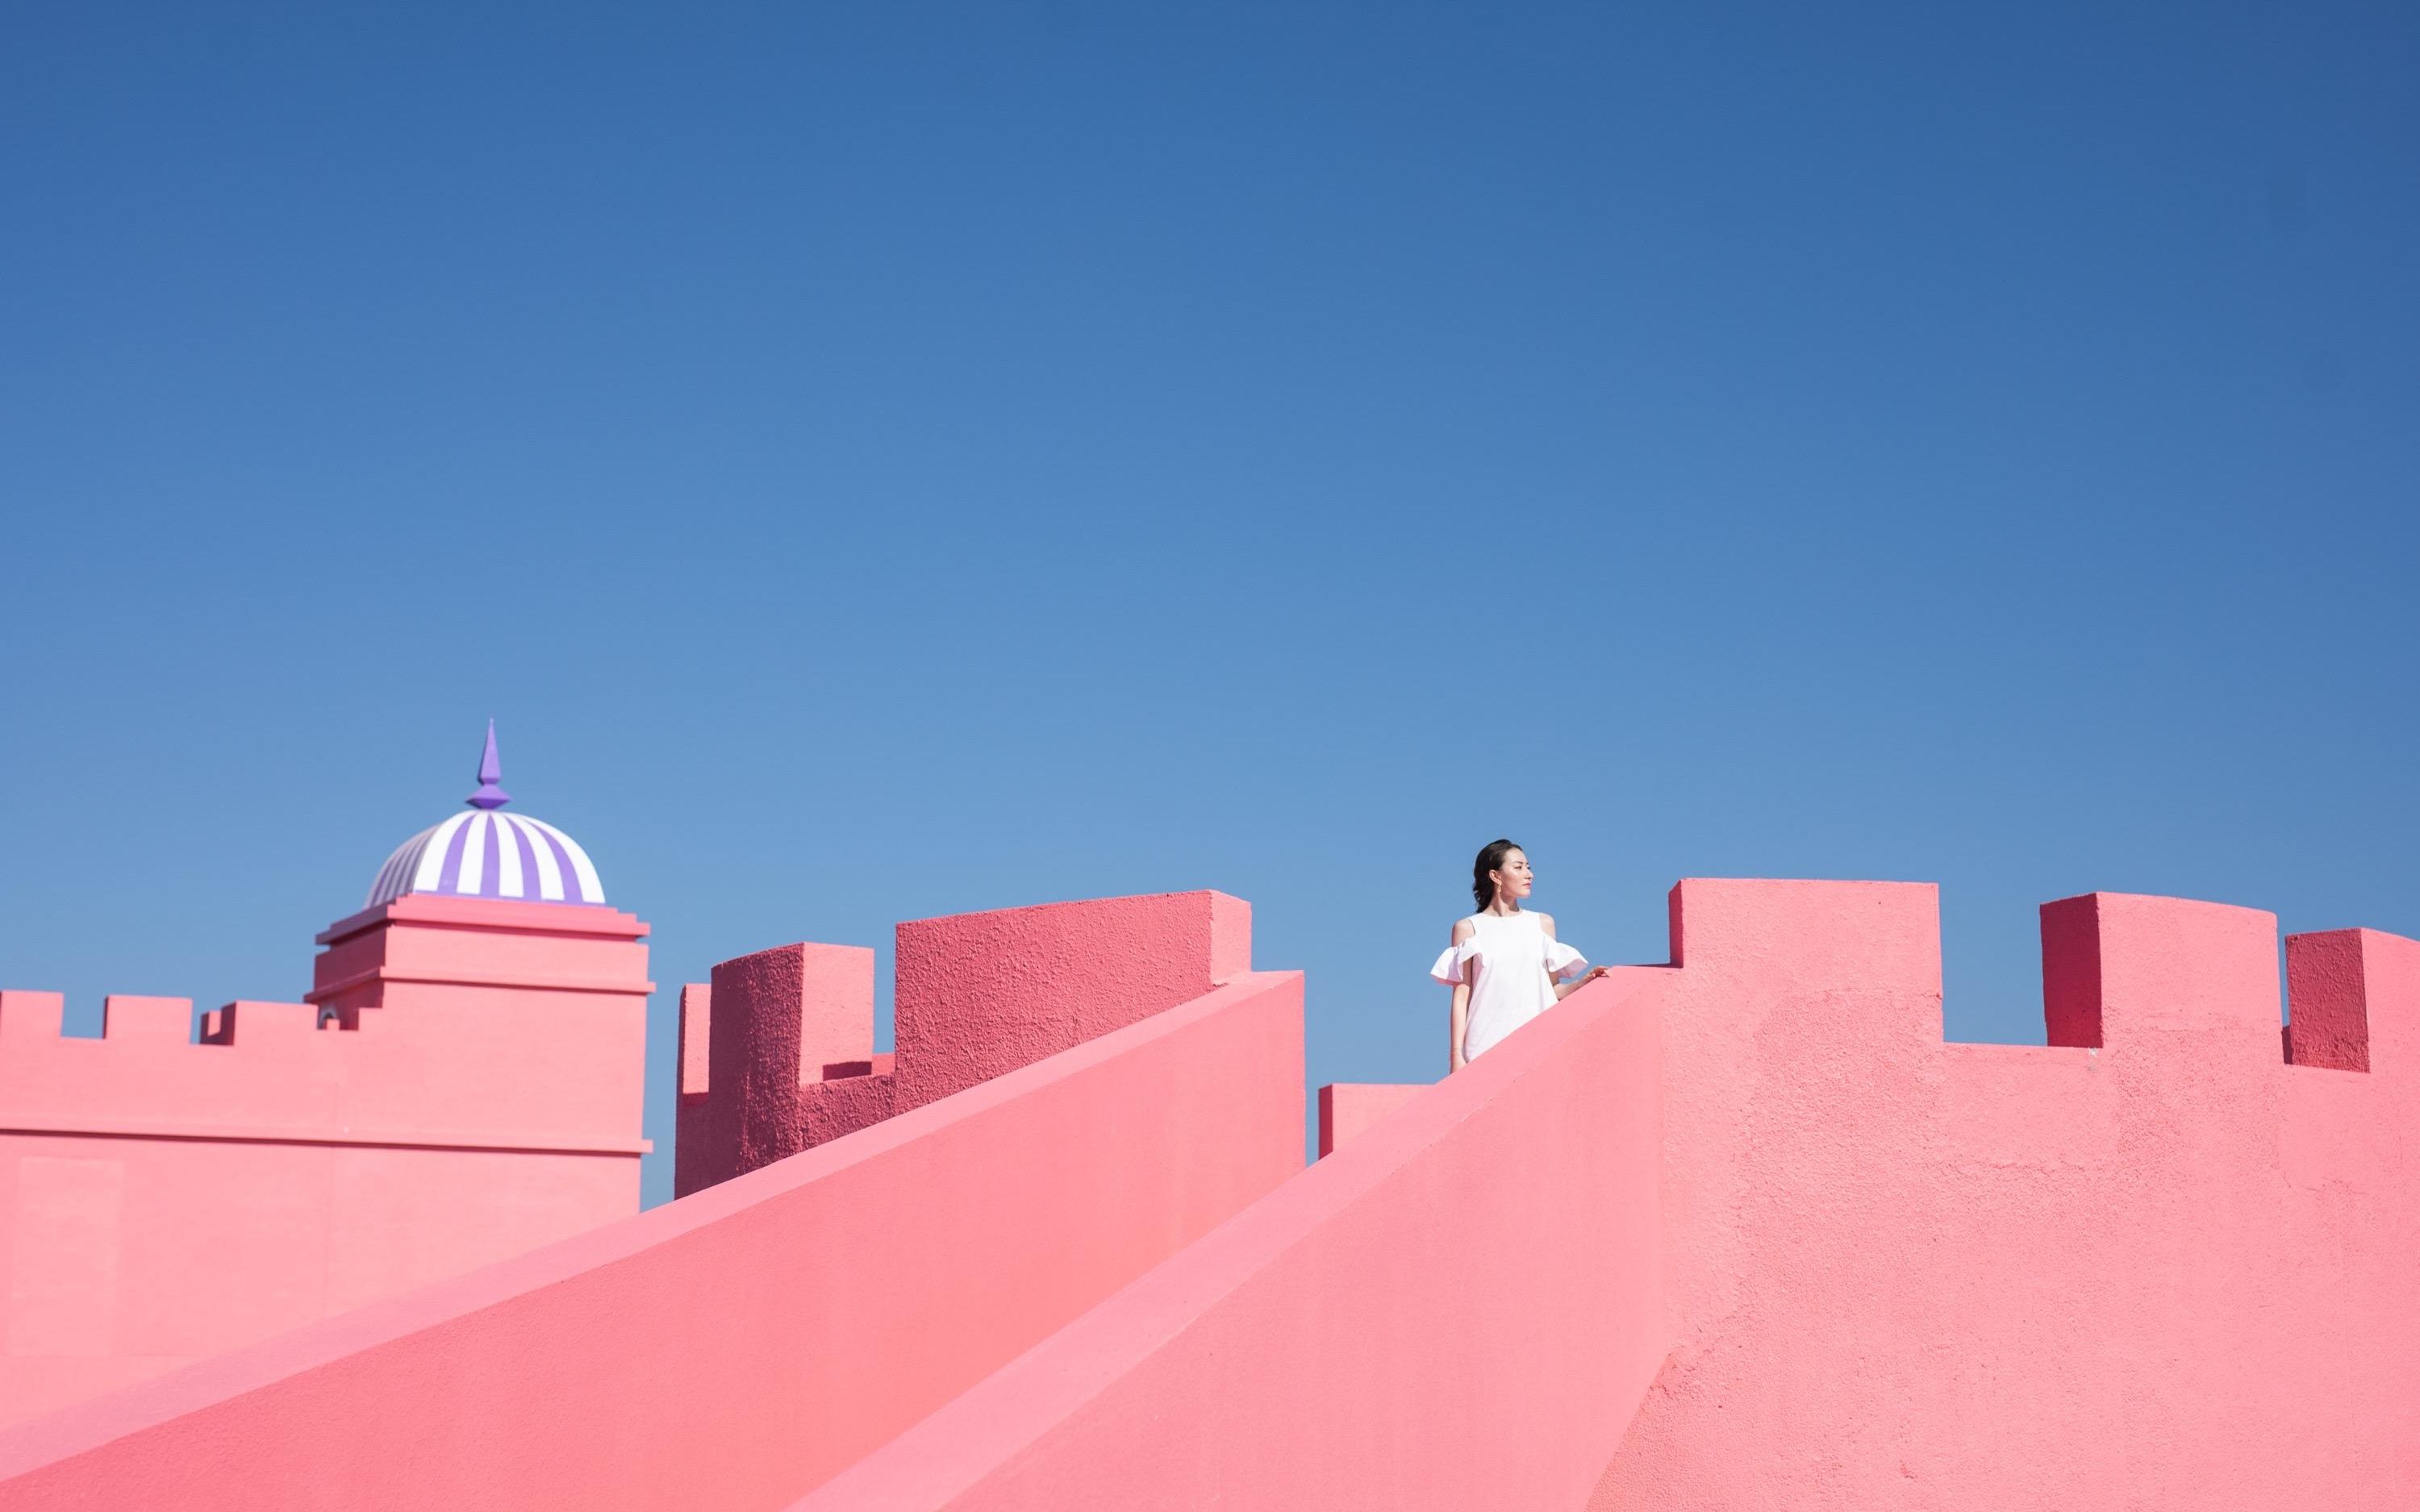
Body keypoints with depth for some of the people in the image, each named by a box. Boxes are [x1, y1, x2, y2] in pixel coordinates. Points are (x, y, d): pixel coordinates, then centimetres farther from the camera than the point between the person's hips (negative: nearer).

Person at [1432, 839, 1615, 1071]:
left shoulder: (1543, 923, 16)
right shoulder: (1468, 928, 8)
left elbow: (1552, 989, 15)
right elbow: (1461, 995, 4)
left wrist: (1585, 982, -4)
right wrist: (1457, 1054, -4)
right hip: (1487, 1047, -2)